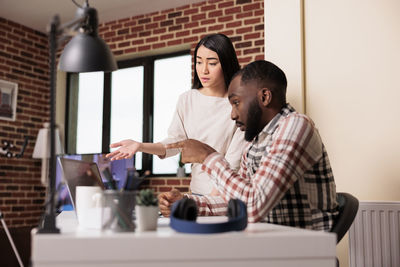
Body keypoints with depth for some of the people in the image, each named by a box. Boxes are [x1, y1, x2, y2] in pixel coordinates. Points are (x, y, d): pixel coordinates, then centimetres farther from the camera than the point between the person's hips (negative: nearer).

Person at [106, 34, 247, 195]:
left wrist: (212, 200, -17)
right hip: (197, 190, 4)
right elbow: (175, 142, 6)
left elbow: (233, 162, -11)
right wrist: (141, 146, -10)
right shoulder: (186, 100, 8)